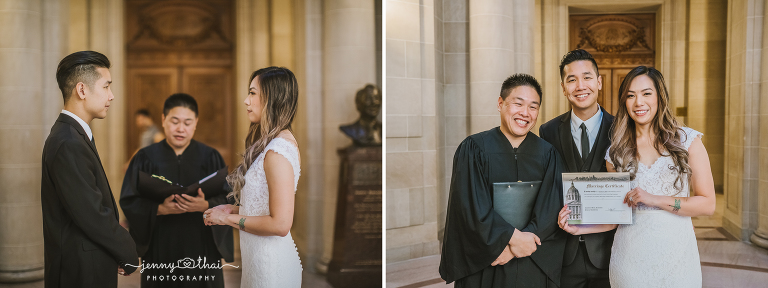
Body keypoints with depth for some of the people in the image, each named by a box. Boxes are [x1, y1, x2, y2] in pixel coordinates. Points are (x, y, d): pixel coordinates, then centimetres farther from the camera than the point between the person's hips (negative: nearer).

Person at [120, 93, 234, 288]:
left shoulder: (210, 158, 4)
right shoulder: (146, 158, 4)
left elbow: (227, 201, -2)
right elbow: (128, 202, -2)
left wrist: (205, 206, -22)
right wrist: (160, 209, -19)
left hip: (201, 248, 0)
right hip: (159, 249, 0)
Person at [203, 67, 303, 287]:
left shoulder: (277, 151, -22)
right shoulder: (283, 141, 8)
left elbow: (280, 224, -25)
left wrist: (229, 219, -15)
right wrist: (234, 209, 7)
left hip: (271, 266, -9)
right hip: (258, 258, 9)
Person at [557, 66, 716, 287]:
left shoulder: (687, 140, 2)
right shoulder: (617, 152, 6)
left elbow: (708, 204, -3)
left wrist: (654, 200, -13)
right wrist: (580, 228, -6)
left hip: (675, 253, -1)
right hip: (630, 256, 1)